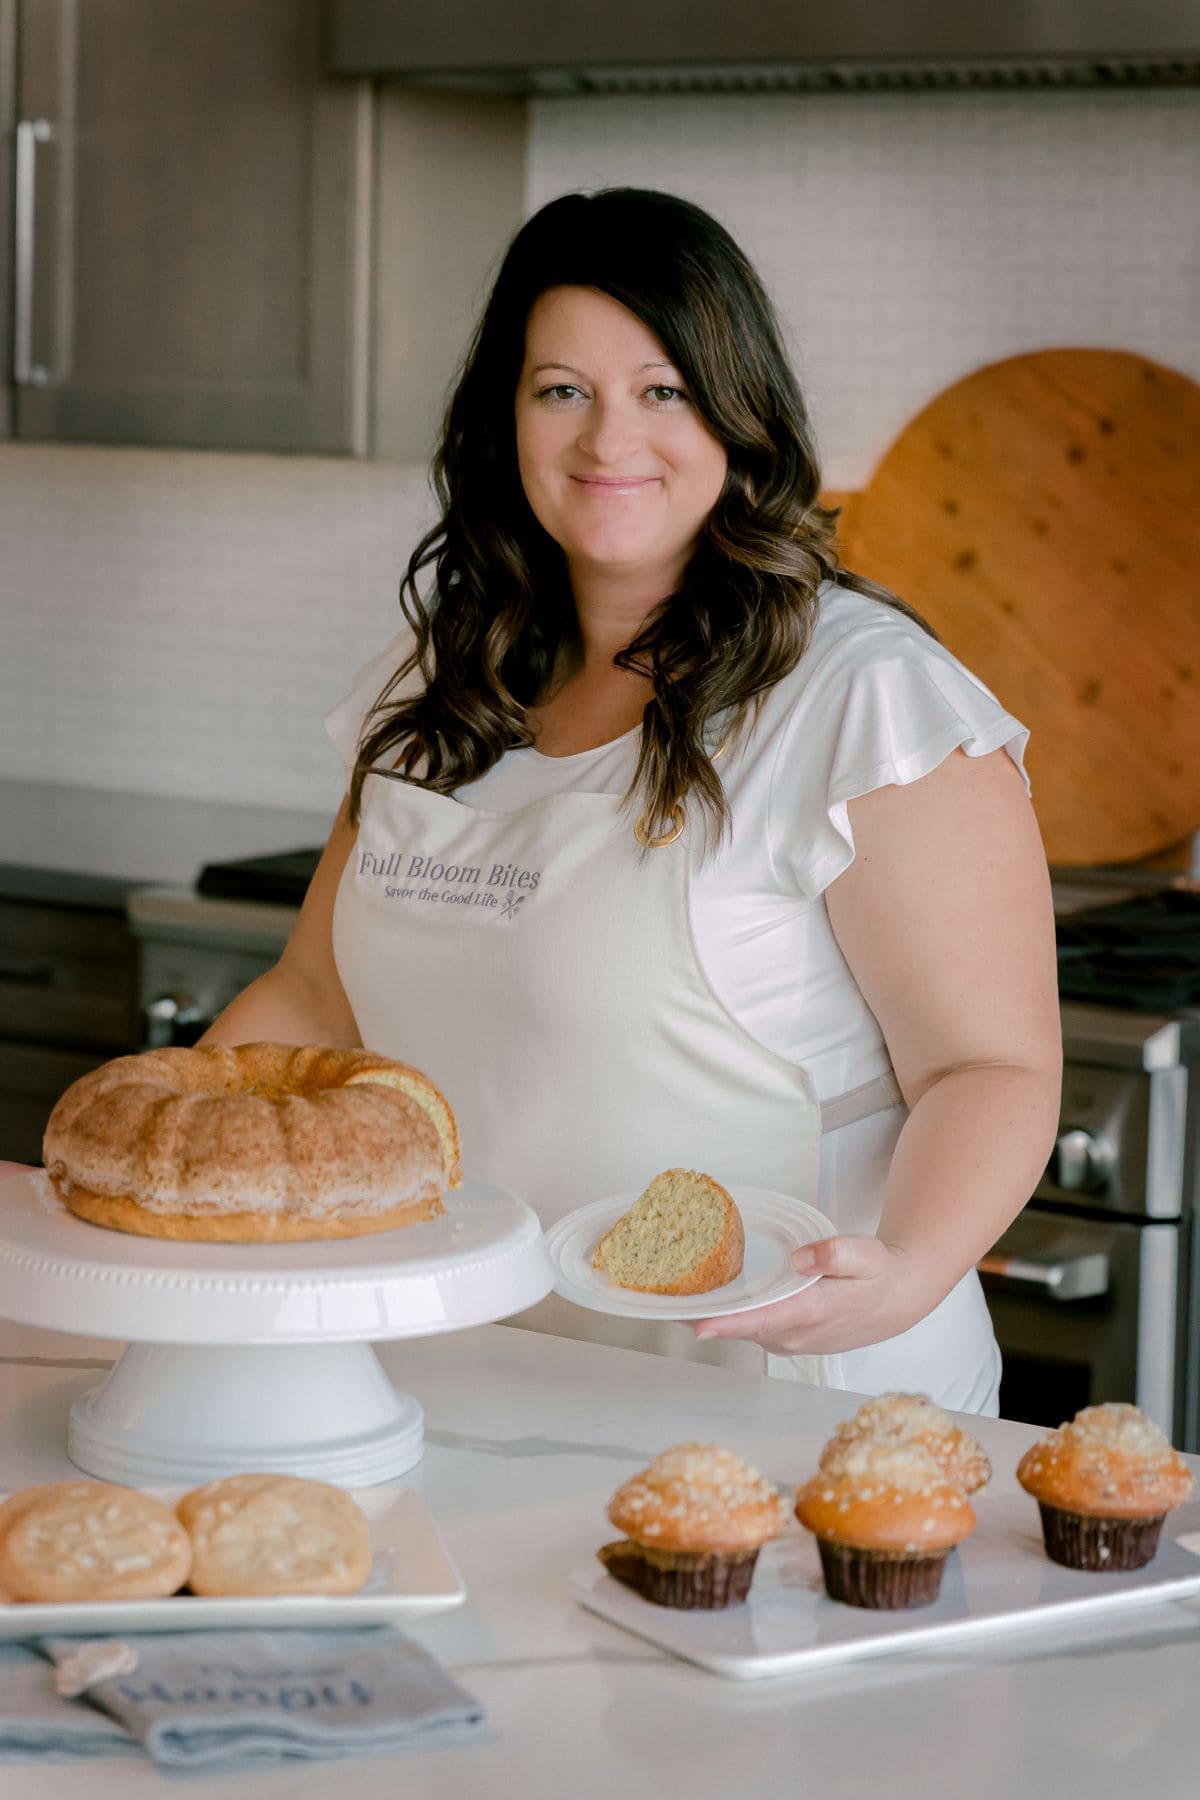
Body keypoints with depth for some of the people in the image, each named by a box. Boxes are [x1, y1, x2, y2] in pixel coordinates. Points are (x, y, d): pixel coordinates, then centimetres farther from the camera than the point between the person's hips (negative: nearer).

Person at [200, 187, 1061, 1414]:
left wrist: (904, 1274, -29)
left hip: (774, 1410, -6)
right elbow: (321, 1003, 20)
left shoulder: (868, 701, -8)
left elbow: (991, 1070, -11)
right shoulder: (442, 686, 12)